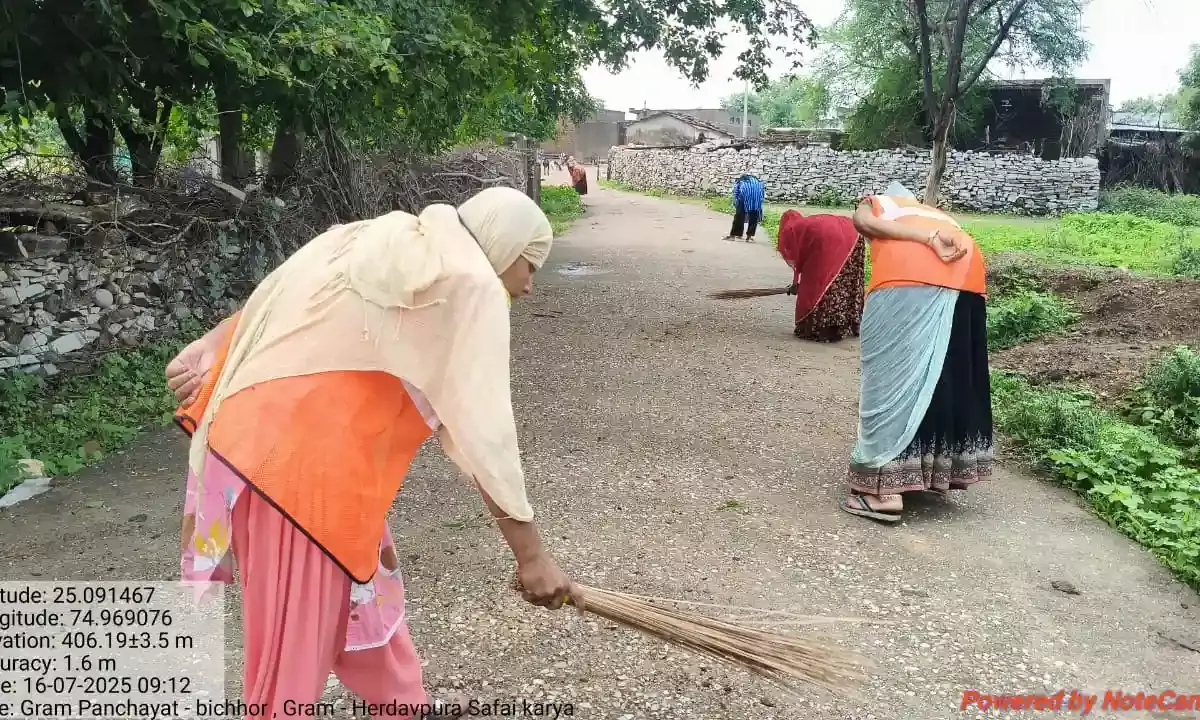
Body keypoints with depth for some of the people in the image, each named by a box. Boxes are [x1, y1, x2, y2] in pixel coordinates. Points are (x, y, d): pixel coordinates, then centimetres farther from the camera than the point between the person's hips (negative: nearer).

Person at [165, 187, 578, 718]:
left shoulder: (393, 251, 17)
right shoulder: (469, 283, -10)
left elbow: (270, 302, 11)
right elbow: (481, 426, -15)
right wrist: (530, 554, -11)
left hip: (266, 431, 10)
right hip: (302, 456, -10)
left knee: (364, 583, 24)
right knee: (298, 631, 6)